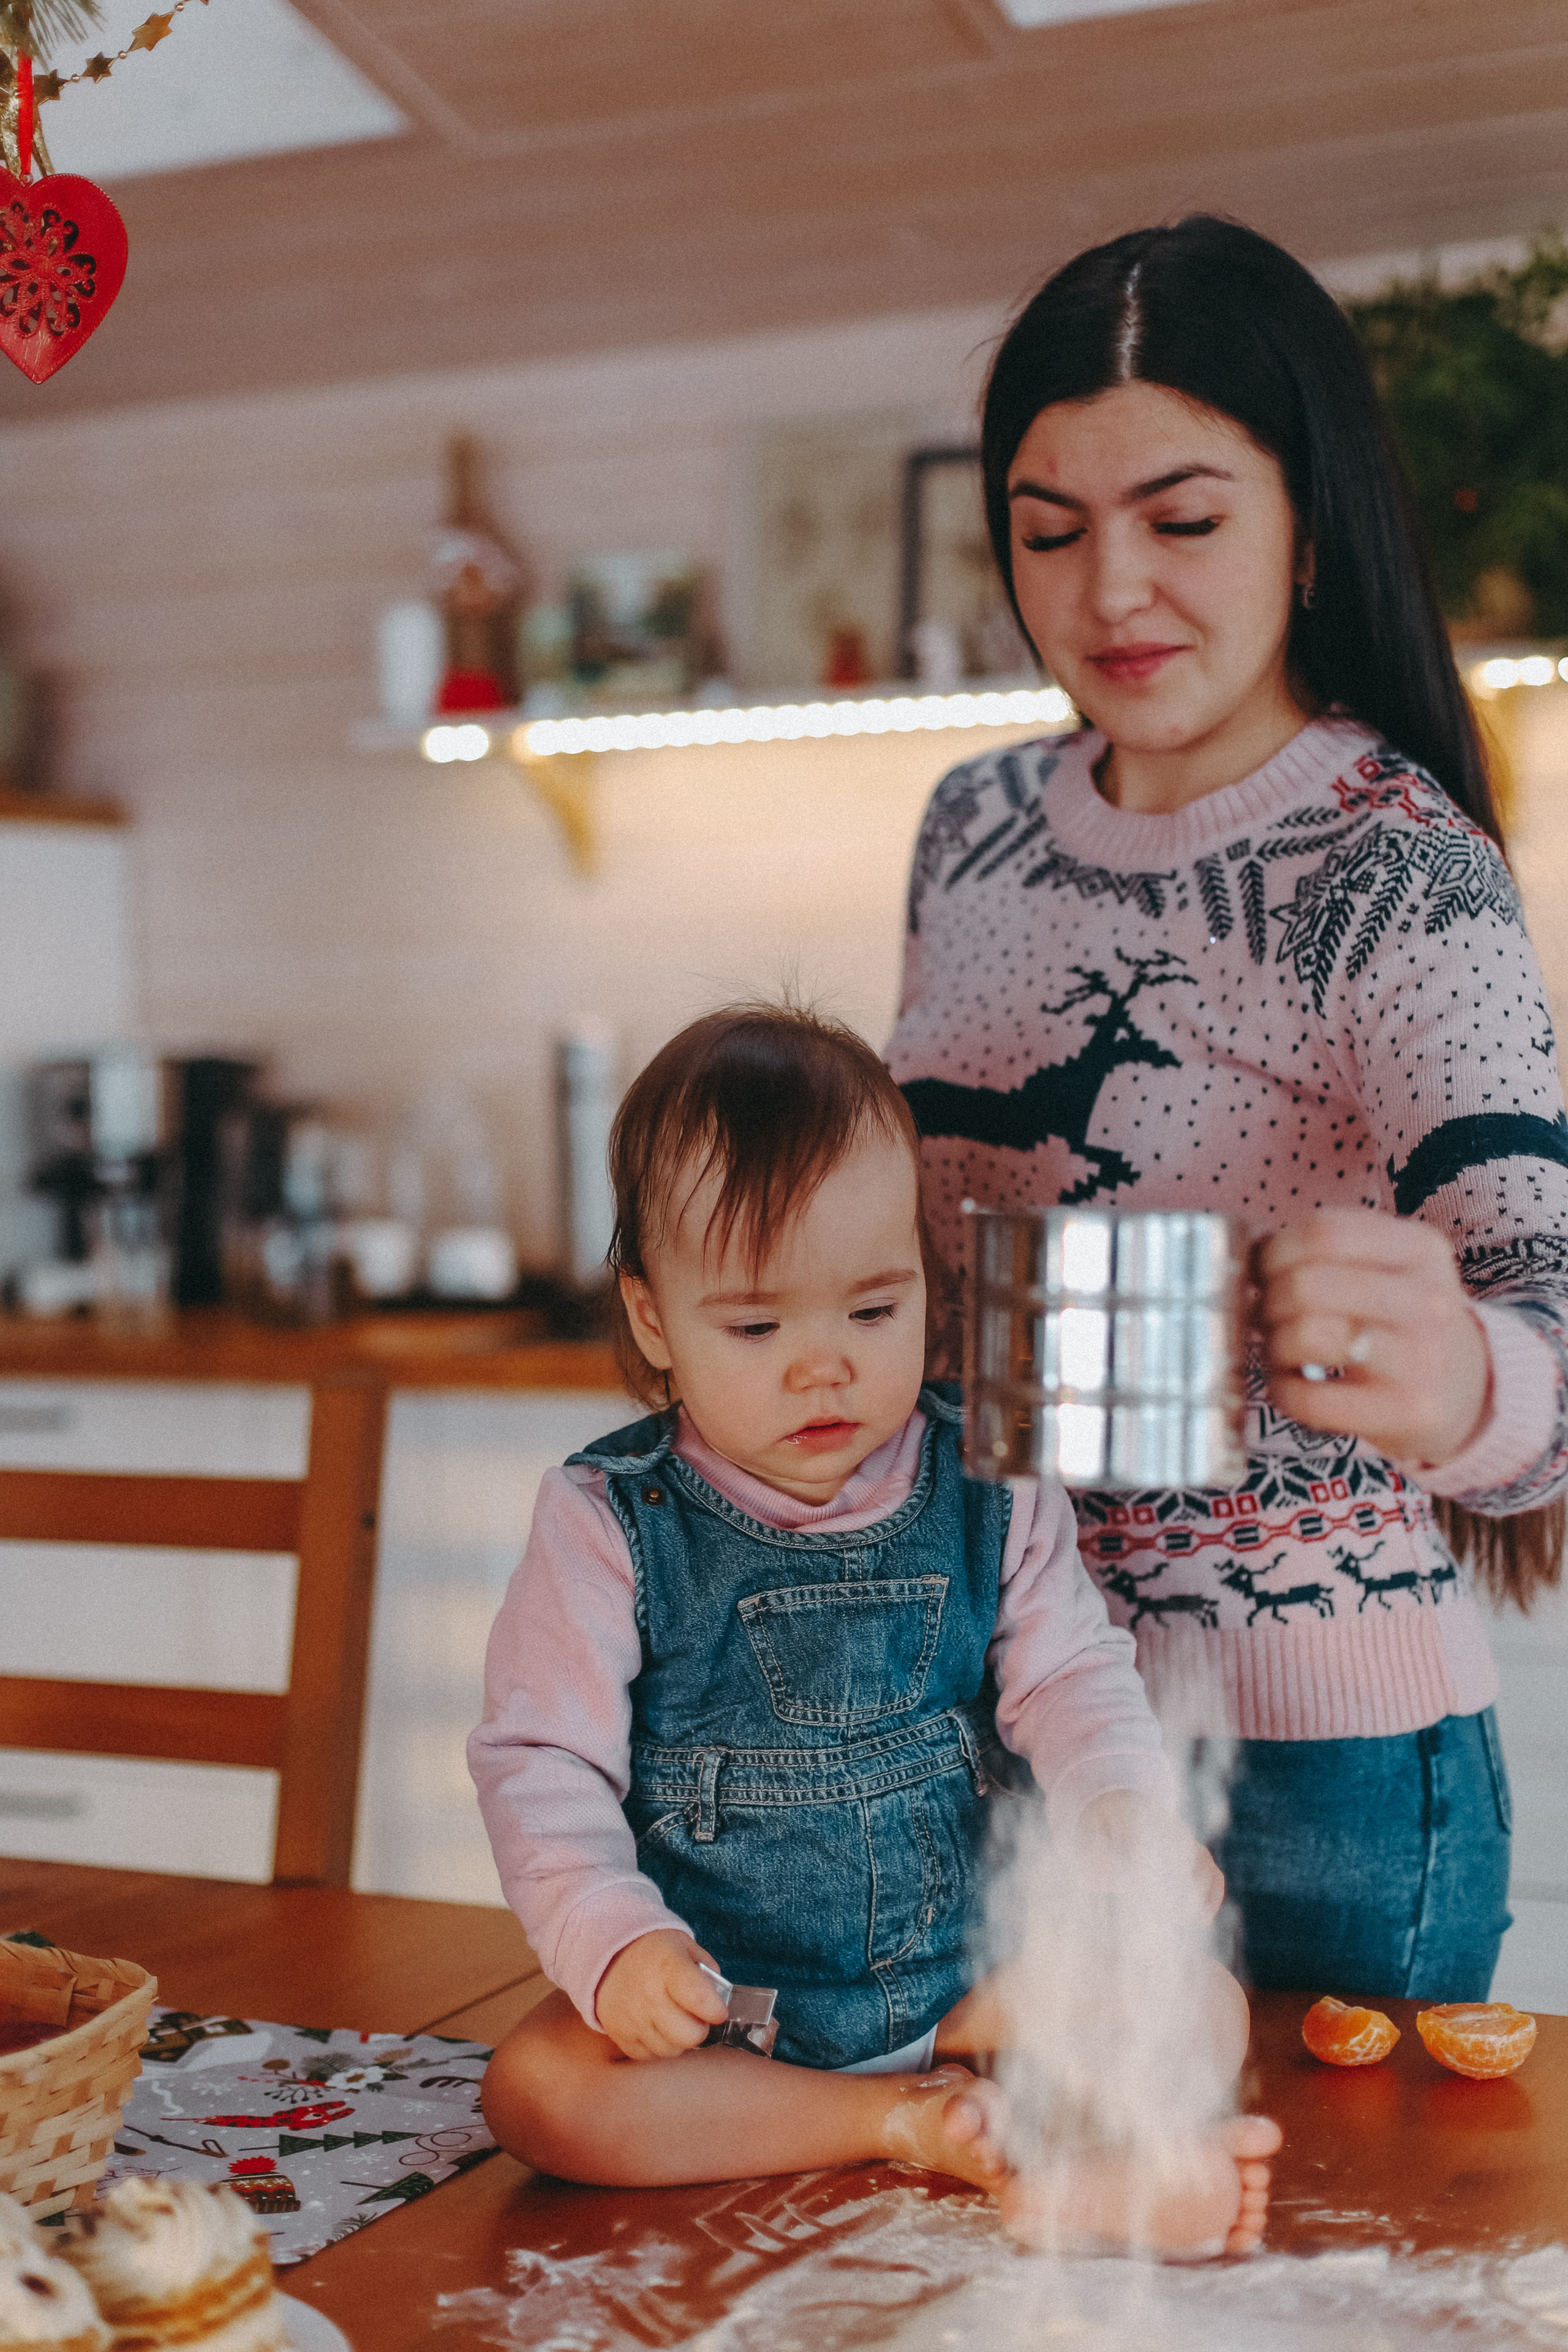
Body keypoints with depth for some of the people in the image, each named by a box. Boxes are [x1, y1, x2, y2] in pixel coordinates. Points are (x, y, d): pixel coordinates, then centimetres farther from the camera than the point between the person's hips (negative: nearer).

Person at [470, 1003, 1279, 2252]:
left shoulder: (993, 1489, -2)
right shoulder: (609, 1522, -8)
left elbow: (1073, 1679, -3)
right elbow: (543, 1762, -8)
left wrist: (1130, 1811, -24)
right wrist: (617, 1940, -23)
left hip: (975, 1974, 2)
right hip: (717, 1999, -1)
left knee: (1204, 2007, -14)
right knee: (537, 2089, -28)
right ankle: (918, 2122, -24)